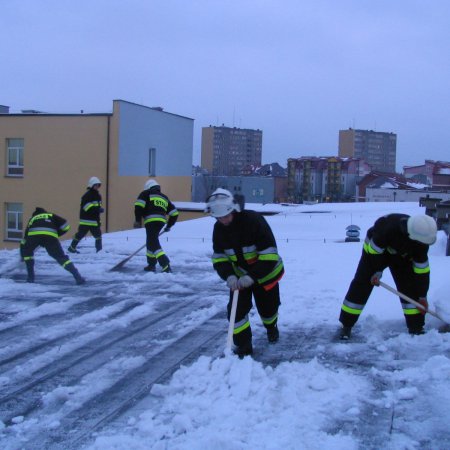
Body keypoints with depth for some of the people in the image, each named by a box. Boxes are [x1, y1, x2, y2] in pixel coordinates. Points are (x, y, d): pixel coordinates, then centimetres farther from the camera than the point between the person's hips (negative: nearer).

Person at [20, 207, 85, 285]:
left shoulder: (32, 218, 41)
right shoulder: (51, 215, 37)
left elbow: (25, 238, 44)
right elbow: (65, 226, 20)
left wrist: (22, 257, 54)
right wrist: (57, 234, 36)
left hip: (33, 235, 1)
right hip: (50, 236, -1)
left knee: (26, 252, 30)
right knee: (61, 257, 9)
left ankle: (31, 276, 20)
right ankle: (77, 277, -5)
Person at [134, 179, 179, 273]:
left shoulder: (146, 194, 10)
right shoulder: (164, 197, 27)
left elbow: (139, 206, -8)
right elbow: (174, 213, 24)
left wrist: (138, 220, -3)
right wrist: (169, 226, 34)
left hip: (151, 221, -7)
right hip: (161, 222, 7)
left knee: (154, 244, -10)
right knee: (151, 242, 23)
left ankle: (166, 265, -24)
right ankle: (151, 265, 28)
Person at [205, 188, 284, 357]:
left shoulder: (254, 220, -33)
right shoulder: (219, 228, -15)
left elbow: (269, 254, -32)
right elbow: (219, 257, -8)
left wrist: (252, 277, -35)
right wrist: (229, 276, -26)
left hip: (265, 273, -3)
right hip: (239, 275, 4)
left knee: (268, 307, 12)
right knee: (236, 309, -10)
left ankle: (271, 326, 47)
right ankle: (243, 346, 3)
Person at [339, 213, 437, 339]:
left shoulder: (420, 241, -26)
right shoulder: (388, 226, -43)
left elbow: (422, 270, -16)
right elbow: (375, 250, -27)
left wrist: (422, 297, -11)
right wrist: (377, 272, -21)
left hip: (401, 257, 4)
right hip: (375, 250, -3)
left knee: (411, 288, -6)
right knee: (360, 286, -8)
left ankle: (416, 328, 4)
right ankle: (346, 325, 0)